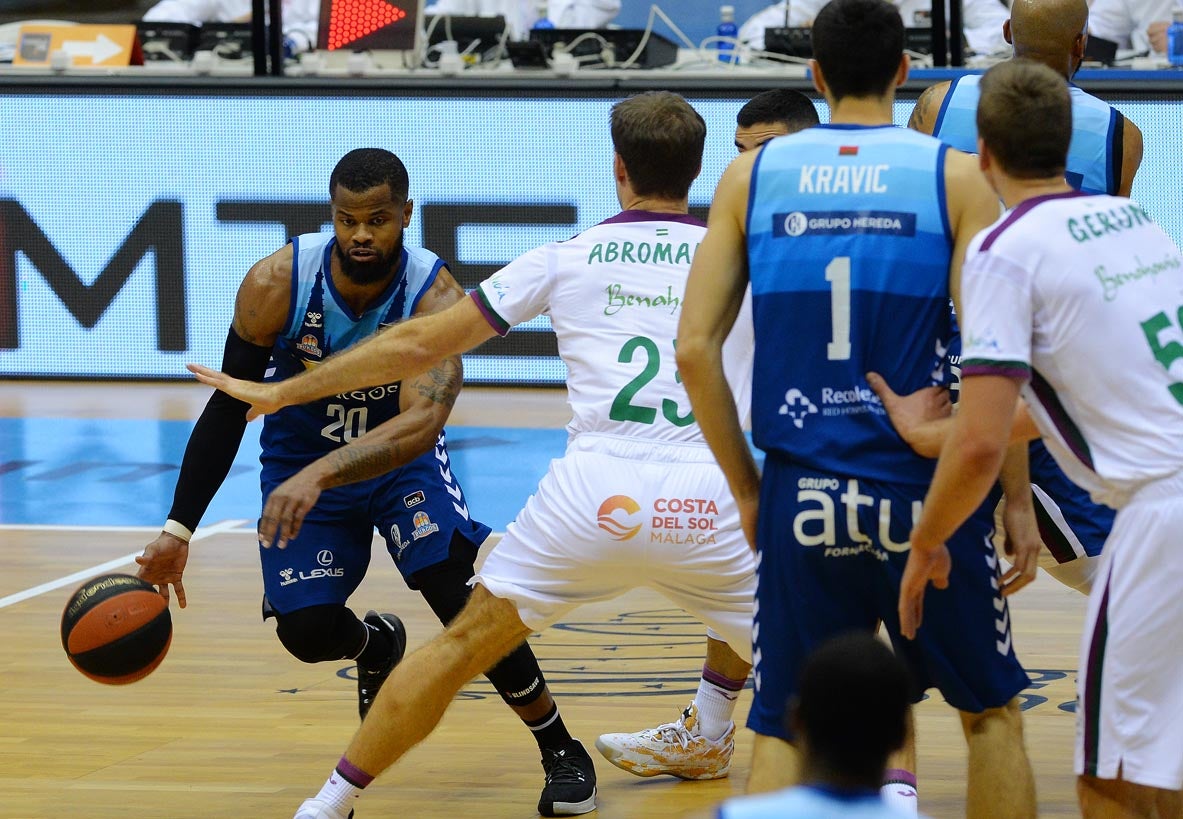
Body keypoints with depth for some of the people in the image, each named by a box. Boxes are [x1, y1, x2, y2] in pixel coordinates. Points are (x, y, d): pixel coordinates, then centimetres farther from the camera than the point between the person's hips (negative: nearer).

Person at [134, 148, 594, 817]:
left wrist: (322, 474, -58)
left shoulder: (436, 297, -30)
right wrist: (179, 528, -17)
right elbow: (229, 408, -14)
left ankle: (561, 752, -5)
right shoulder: (277, 284, -25)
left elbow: (422, 425, -43)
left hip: (402, 454, -2)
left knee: (457, 590, -23)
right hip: (301, 460, 2)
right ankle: (378, 644, 28)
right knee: (307, 630, -13)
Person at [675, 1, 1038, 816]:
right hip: (926, 490, -1)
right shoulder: (956, 176, -2)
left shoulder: (752, 175, 4)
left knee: (783, 728, 11)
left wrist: (746, 489, 10)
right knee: (991, 711, 17)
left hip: (803, 499, 1)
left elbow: (695, 350, 0)